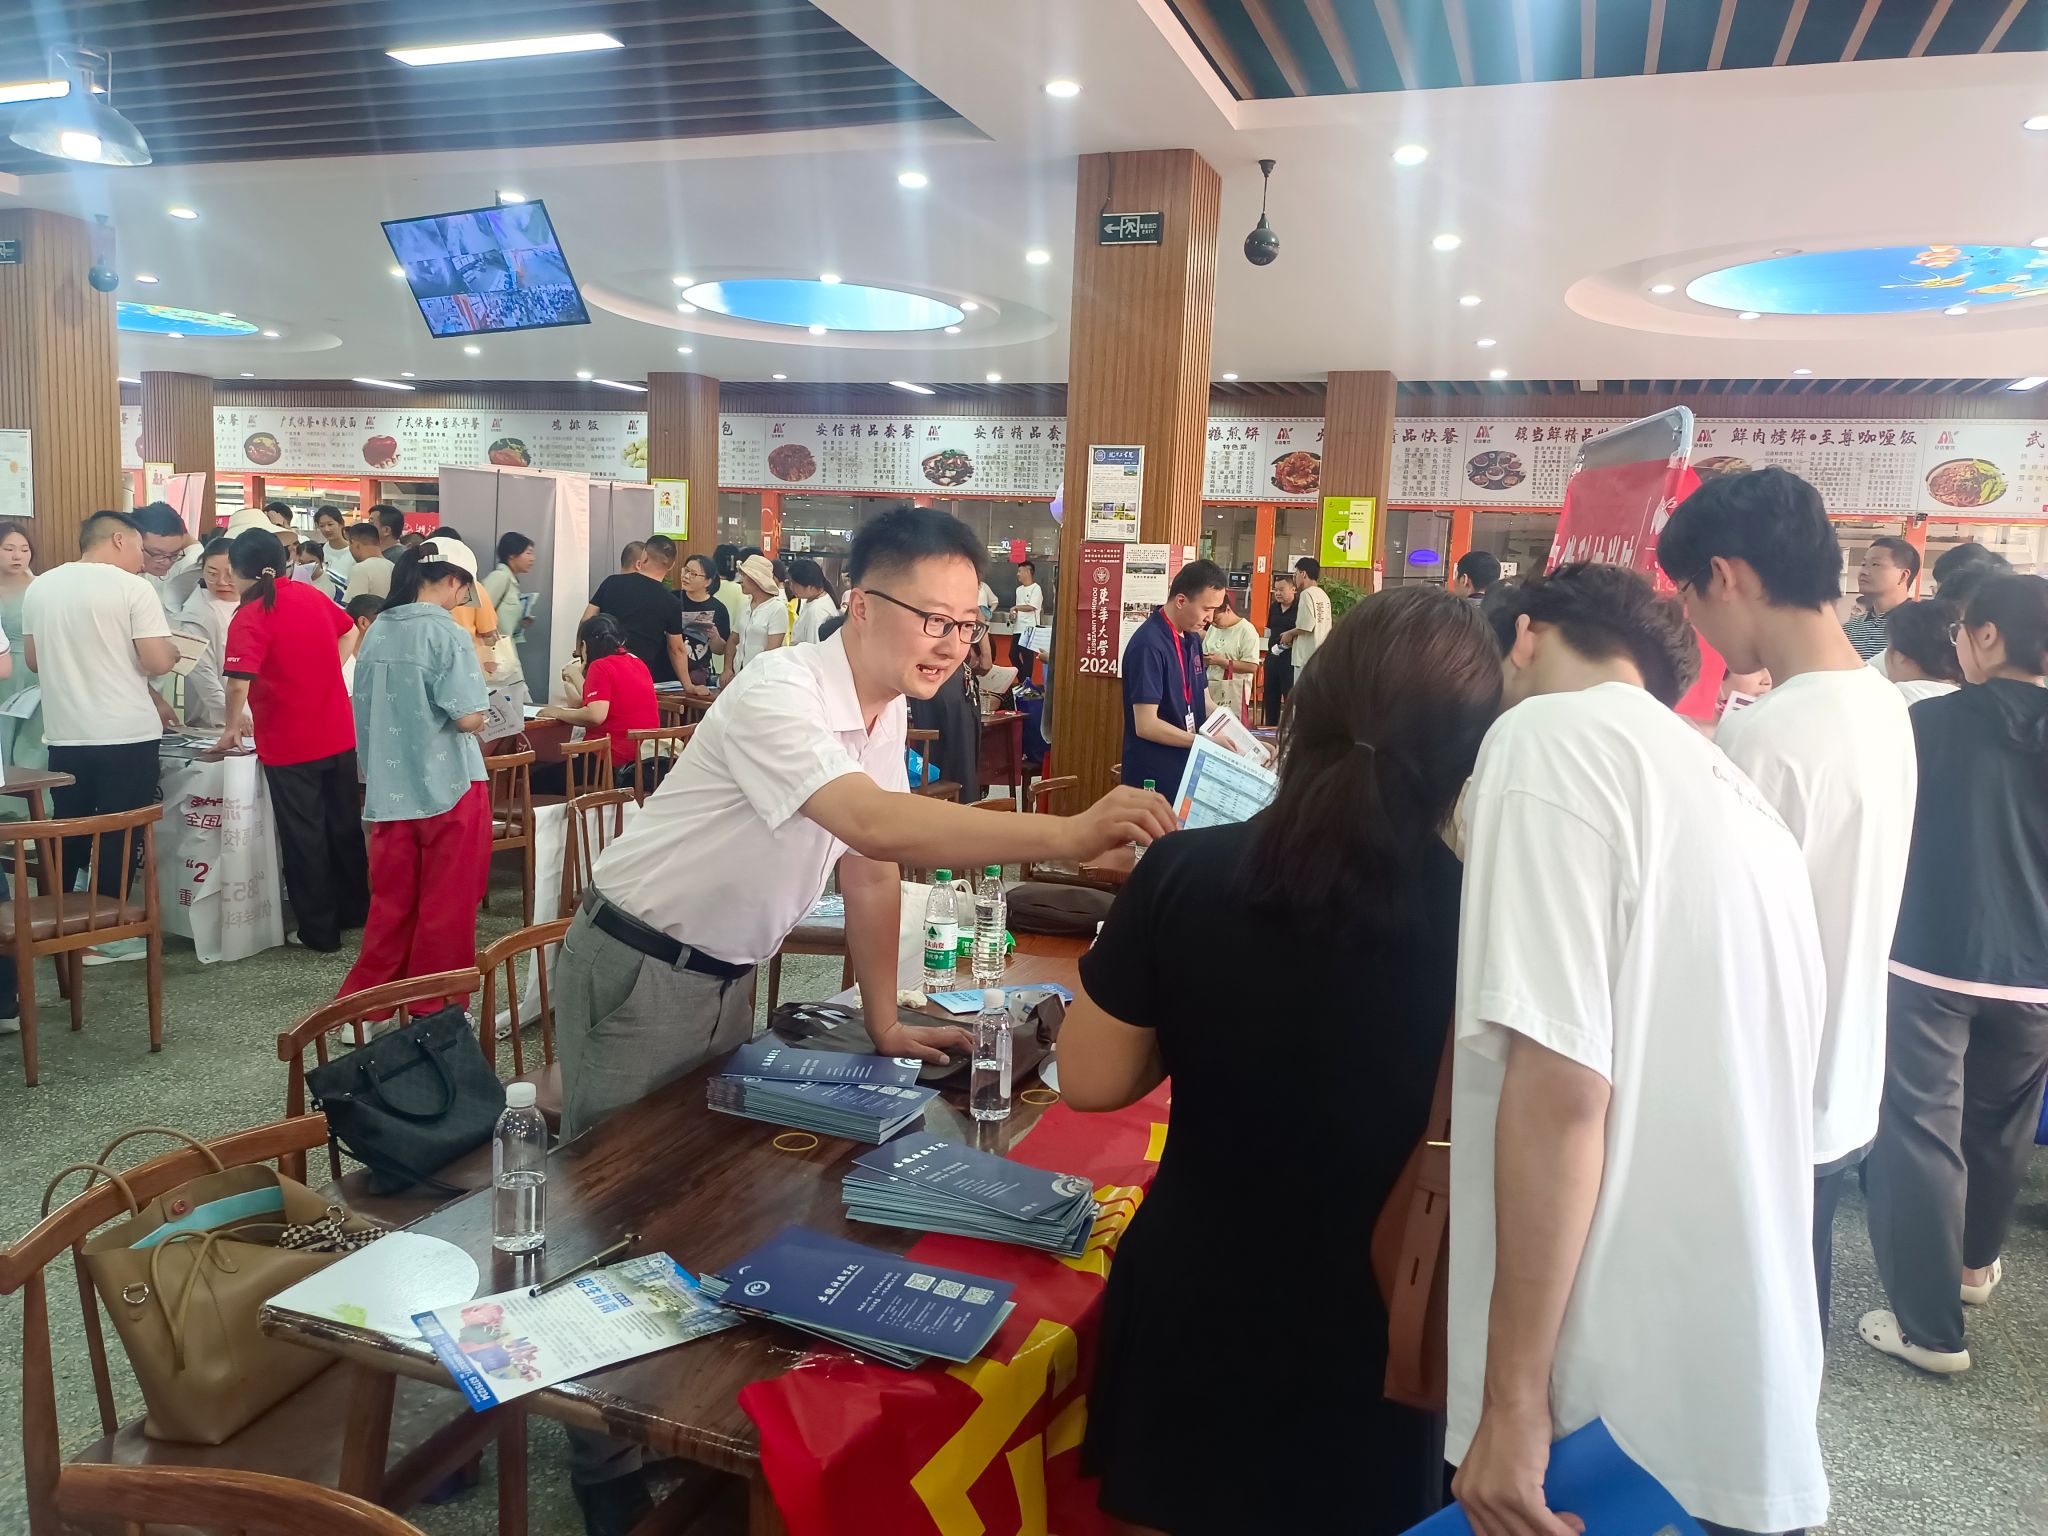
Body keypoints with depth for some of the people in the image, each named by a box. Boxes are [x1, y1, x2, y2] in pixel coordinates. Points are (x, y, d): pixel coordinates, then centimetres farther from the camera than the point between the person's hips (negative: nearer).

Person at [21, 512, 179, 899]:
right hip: (127, 737, -5)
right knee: (119, 845, 3)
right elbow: (158, 662, -15)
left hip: (65, 737, 6)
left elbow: (34, 660, 15)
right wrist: (173, 649, 6)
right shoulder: (133, 587, -11)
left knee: (66, 843, 17)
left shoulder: (39, 587, 7)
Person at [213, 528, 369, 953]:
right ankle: (355, 910, 33)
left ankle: (320, 931, 15)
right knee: (344, 826, 19)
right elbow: (349, 633, 21)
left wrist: (231, 728, -9)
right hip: (339, 736, 6)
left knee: (303, 838, 7)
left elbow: (240, 681, -24)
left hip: (289, 745, -6)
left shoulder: (251, 616, -15)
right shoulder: (312, 595, 4)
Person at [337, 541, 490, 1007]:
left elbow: (365, 711, 12)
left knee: (391, 904, 16)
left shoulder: (377, 632, 5)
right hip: (449, 788, -6)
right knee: (447, 907, 7)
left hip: (389, 789, 6)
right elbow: (468, 717, -20)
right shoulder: (446, 633, -14)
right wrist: (479, 723, 3)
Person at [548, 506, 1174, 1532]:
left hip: (727, 980, 8)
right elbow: (876, 828, -43)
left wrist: (885, 1023, 5)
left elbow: (871, 870, 5)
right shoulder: (779, 693, -28)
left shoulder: (886, 712, -1)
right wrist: (1068, 835, -50)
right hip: (634, 975, -7)